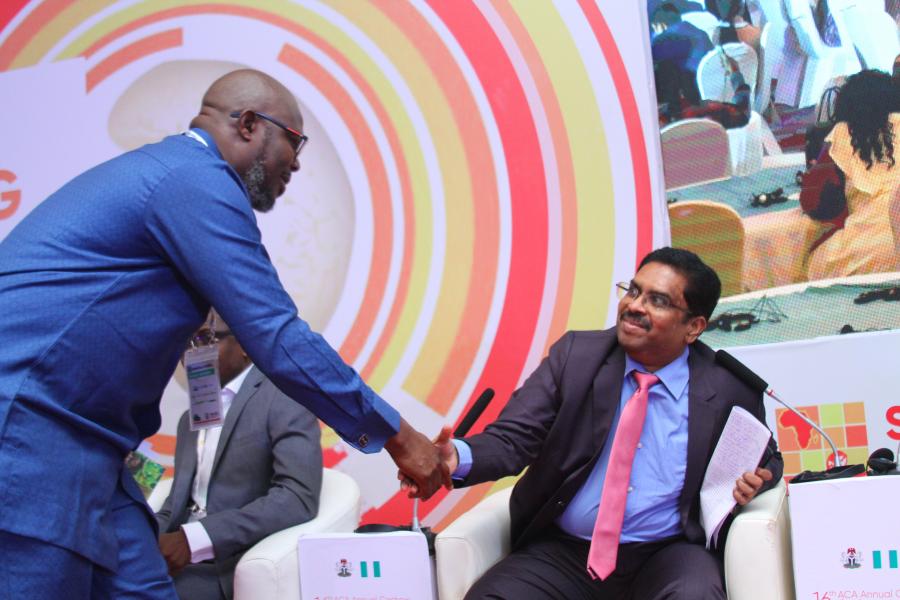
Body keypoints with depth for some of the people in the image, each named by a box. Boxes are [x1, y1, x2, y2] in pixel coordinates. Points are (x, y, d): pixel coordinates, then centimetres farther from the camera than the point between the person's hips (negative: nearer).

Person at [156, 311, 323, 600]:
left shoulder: (283, 398, -4)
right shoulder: (189, 420, 20)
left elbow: (299, 498, -16)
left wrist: (194, 539, -22)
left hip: (234, 568, -7)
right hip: (182, 560, 7)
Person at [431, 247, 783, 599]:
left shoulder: (729, 388, -3)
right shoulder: (575, 355, 0)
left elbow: (765, 457, 15)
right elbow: (511, 439, -6)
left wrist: (753, 480, -9)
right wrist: (458, 457, -28)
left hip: (666, 558, -1)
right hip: (562, 553, 1)